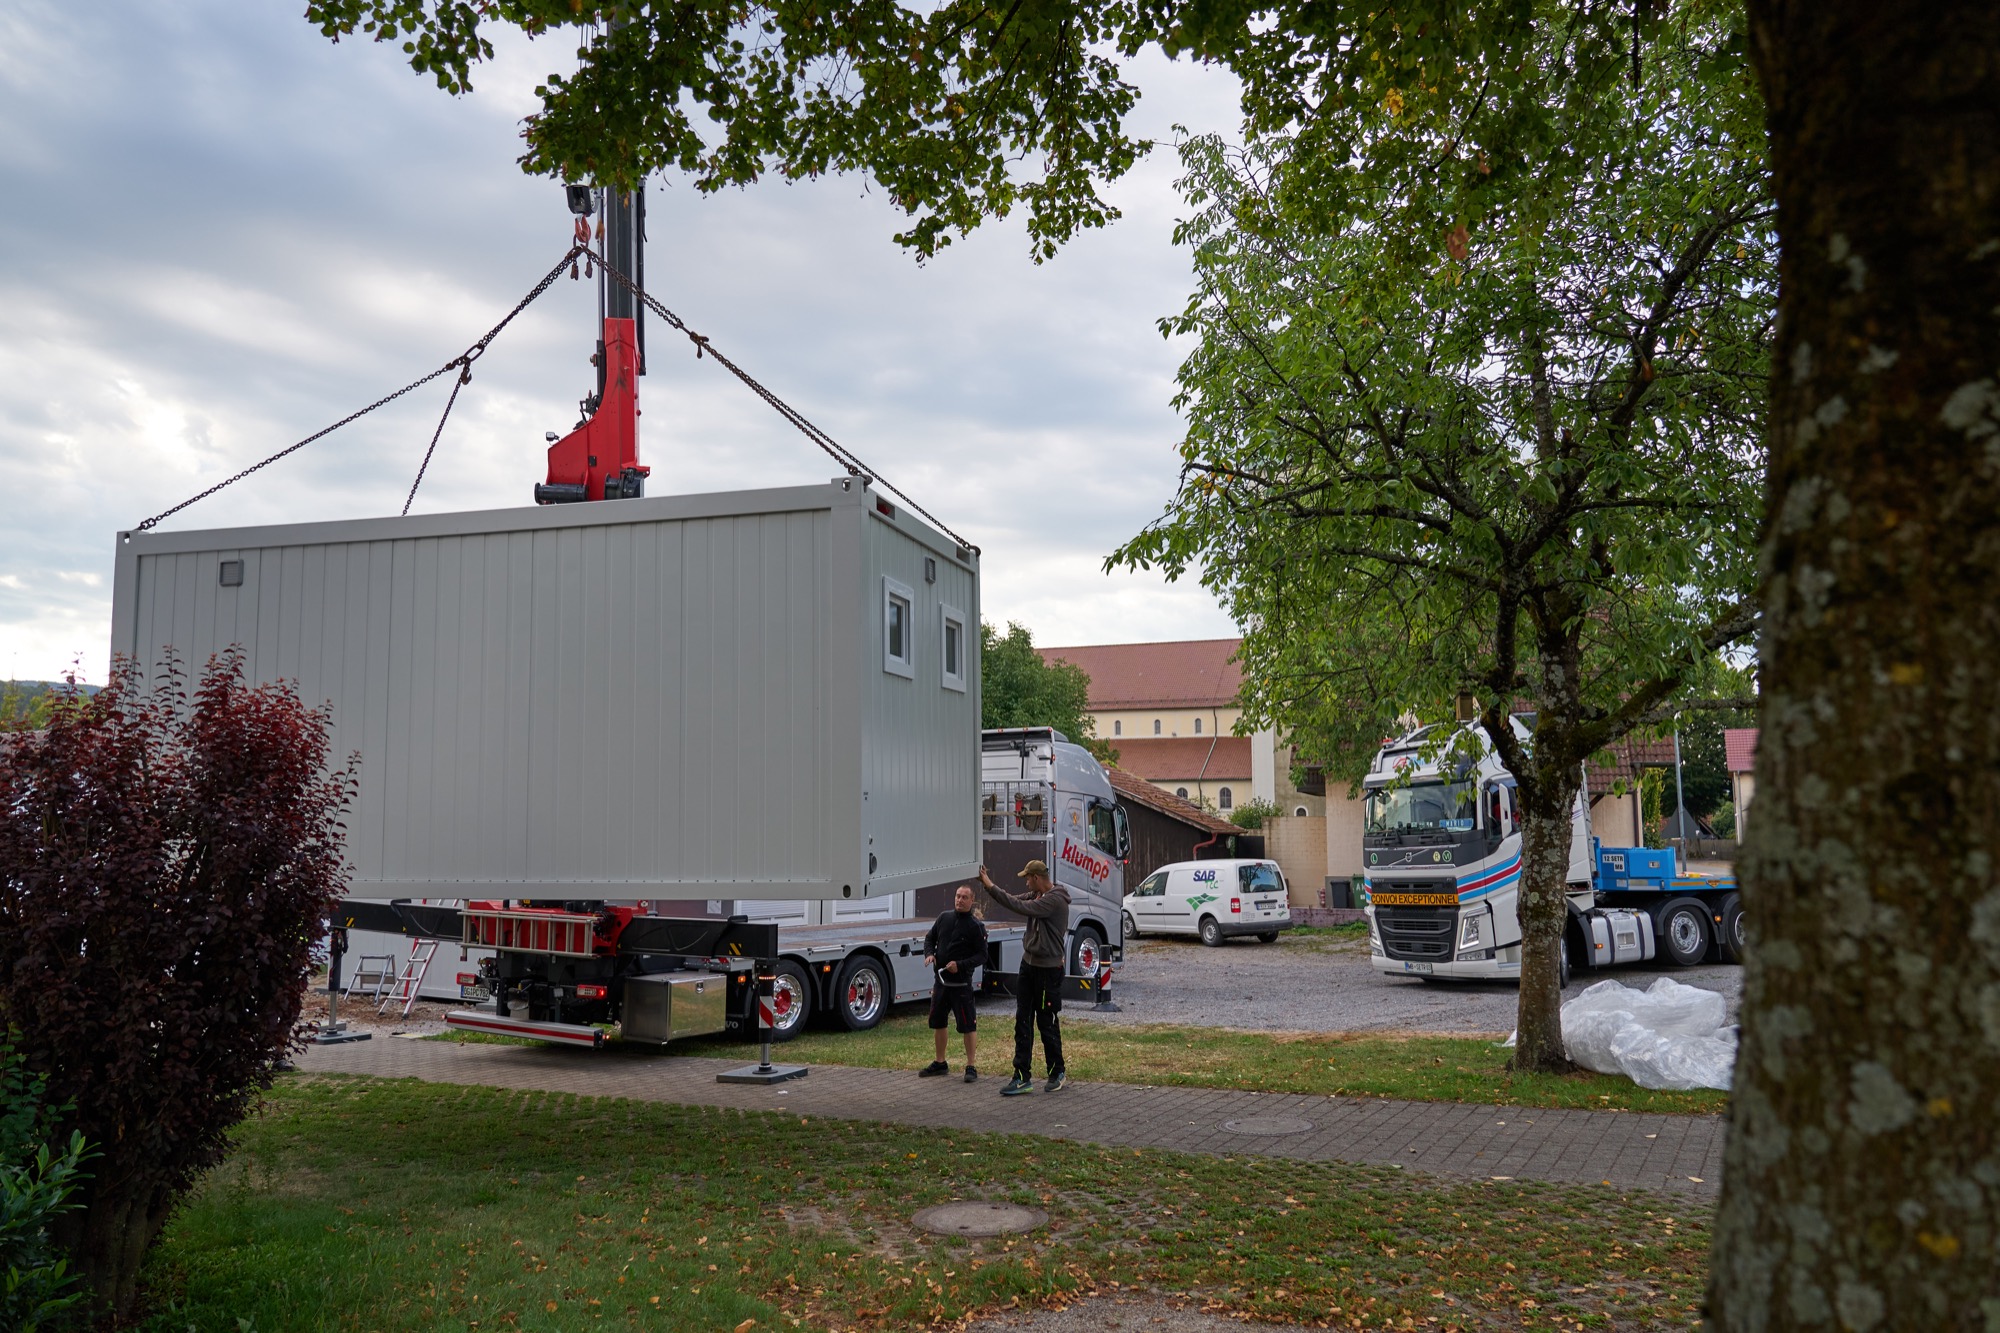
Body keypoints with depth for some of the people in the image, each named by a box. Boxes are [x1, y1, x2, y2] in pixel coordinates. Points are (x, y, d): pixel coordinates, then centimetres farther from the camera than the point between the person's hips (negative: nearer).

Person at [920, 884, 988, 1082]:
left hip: (961, 983, -6)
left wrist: (960, 965, -21)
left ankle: (971, 1067, 5)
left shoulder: (976, 926, -8)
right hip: (940, 980, 6)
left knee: (968, 1025, -4)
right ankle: (940, 1063, 29)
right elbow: (930, 938, 16)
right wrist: (929, 954, -5)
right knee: (937, 1022, 15)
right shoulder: (944, 917, 6)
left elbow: (982, 955, -9)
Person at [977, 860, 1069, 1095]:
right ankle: (1022, 1078, 7)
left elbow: (1021, 907, -27)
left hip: (1048, 969, -9)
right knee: (1023, 1021, 5)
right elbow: (1016, 901, 12)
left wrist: (991, 886, -23)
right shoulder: (1037, 895, 9)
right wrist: (989, 884, 0)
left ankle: (1057, 1073, 21)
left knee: (1047, 1022, 3)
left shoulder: (1055, 900, -20)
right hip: (1029, 963, 9)